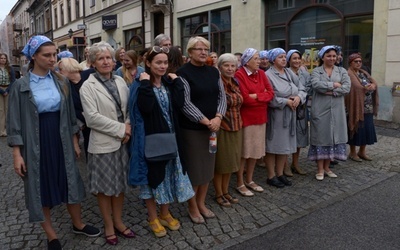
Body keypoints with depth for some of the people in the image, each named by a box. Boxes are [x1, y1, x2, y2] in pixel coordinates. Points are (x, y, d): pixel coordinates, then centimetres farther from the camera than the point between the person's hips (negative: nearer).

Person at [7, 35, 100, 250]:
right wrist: (17, 154, -10)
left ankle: (77, 224, 34)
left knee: (69, 181, 13)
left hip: (61, 139, 3)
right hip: (35, 142, -3)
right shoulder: (21, 86, -7)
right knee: (41, 186, 8)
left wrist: (74, 141, 8)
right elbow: (15, 121, -6)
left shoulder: (61, 82, 2)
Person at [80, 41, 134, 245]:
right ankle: (109, 226, 26)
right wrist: (120, 129, -16)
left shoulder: (120, 82, 8)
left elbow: (130, 108, 8)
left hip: (122, 141, 5)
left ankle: (118, 222, 32)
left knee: (121, 183, 15)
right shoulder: (88, 86, -7)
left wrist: (128, 129, -8)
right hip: (103, 143, -5)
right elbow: (92, 117, -16)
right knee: (105, 187, 8)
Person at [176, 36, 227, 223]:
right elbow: (185, 102, -17)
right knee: (193, 167, 3)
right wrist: (205, 120, -19)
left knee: (208, 166, 14)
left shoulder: (213, 71, 9)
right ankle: (192, 207, 22)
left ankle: (201, 203, 31)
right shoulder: (183, 72, -10)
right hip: (191, 128, -6)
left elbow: (221, 96, 6)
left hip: (212, 126, 6)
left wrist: (218, 117, -10)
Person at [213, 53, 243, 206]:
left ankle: (226, 191, 31)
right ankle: (219, 194, 22)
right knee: (220, 162, 6)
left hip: (235, 126, 7)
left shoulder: (235, 83, 7)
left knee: (231, 160, 15)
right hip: (221, 127, -7)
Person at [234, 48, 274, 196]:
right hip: (246, 118, -7)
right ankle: (240, 184, 14)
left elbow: (270, 93, 2)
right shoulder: (239, 75, -12)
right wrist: (262, 96, -6)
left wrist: (255, 96, -13)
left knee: (256, 151, 13)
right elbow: (245, 99, -19)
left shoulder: (261, 73, 9)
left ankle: (249, 180, 28)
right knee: (243, 152, 2)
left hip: (260, 117, 7)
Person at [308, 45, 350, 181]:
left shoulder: (342, 71, 10)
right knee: (320, 137, 1)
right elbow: (316, 84, -18)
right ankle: (320, 169, 10)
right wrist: (334, 85, -11)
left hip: (336, 111, 3)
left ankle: (327, 167, 21)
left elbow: (347, 88, -5)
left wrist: (330, 92, -15)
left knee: (333, 136, 7)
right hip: (320, 110, -3)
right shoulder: (316, 71, 3)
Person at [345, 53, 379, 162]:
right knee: (356, 129, 0)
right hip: (356, 107, -8)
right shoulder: (348, 74, -9)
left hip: (368, 108, 8)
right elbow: (357, 88, -21)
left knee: (367, 129, 11)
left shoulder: (364, 73, 16)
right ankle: (353, 153, 13)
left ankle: (362, 151, 24)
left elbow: (374, 83, 6)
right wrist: (367, 88, -9)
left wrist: (372, 86, -14)